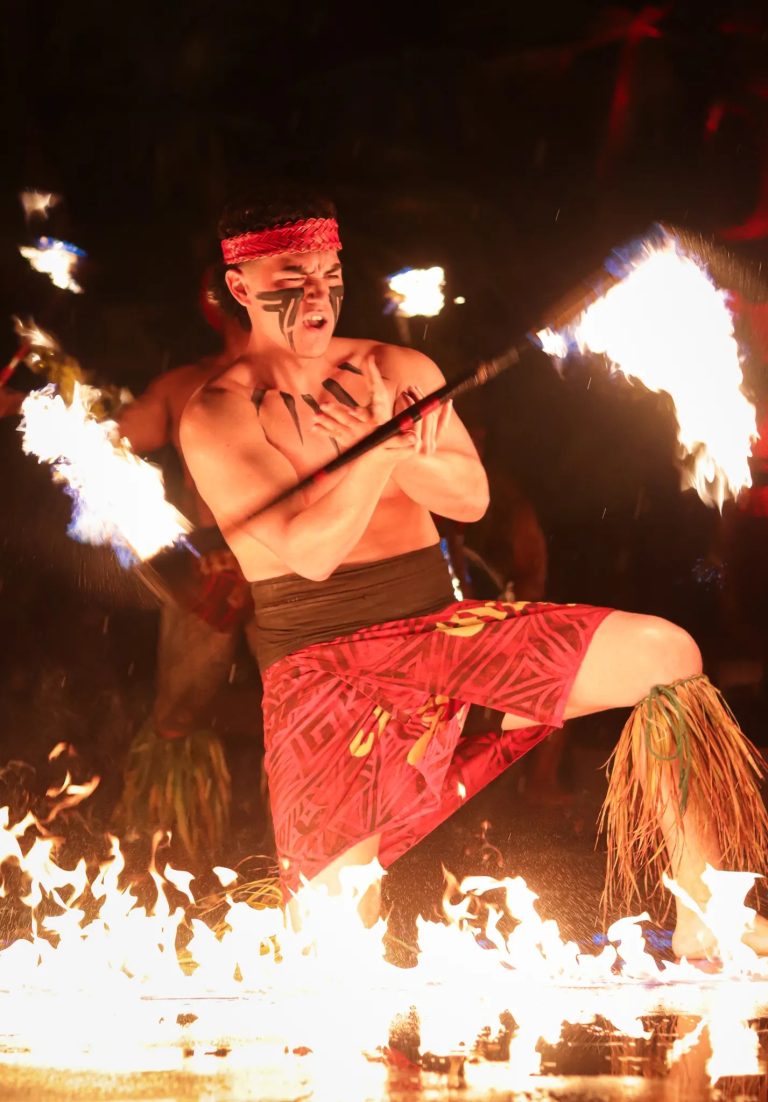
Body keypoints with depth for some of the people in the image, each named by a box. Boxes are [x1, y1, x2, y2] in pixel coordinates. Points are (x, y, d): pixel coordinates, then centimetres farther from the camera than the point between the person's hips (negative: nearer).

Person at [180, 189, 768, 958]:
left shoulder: (401, 371, 11)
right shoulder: (216, 416, -4)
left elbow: (472, 497, 1)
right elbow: (307, 552, -14)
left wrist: (376, 436, -13)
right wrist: (384, 444, -19)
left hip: (439, 630, 5)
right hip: (321, 674, -4)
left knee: (664, 652, -15)